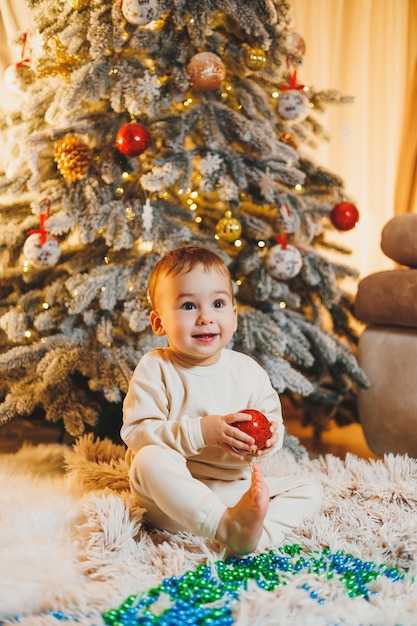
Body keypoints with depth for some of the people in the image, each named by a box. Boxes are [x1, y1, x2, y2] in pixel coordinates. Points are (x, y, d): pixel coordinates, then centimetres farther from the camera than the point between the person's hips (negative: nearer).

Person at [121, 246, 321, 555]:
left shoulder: (249, 370, 2)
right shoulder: (155, 368, -9)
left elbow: (272, 417, 8)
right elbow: (136, 431, -17)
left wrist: (271, 434, -18)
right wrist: (201, 431, -28)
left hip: (236, 489, 4)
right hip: (174, 495, -4)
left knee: (308, 491, -6)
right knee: (151, 458, -33)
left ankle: (256, 534, -33)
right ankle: (230, 527, -42)